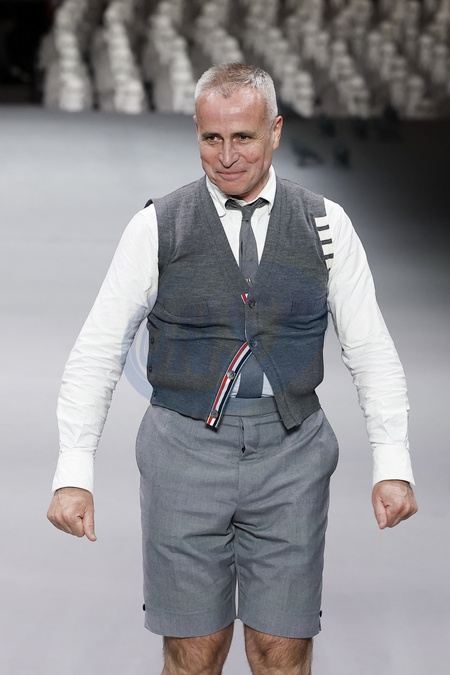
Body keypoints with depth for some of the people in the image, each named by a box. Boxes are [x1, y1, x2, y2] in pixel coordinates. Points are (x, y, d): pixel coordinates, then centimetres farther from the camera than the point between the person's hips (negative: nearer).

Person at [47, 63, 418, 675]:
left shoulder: (326, 225, 4)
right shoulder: (157, 227, 0)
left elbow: (372, 350, 7)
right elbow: (97, 352, 1)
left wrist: (394, 465, -2)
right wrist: (73, 474, -6)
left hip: (291, 449, 1)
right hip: (186, 448, -1)